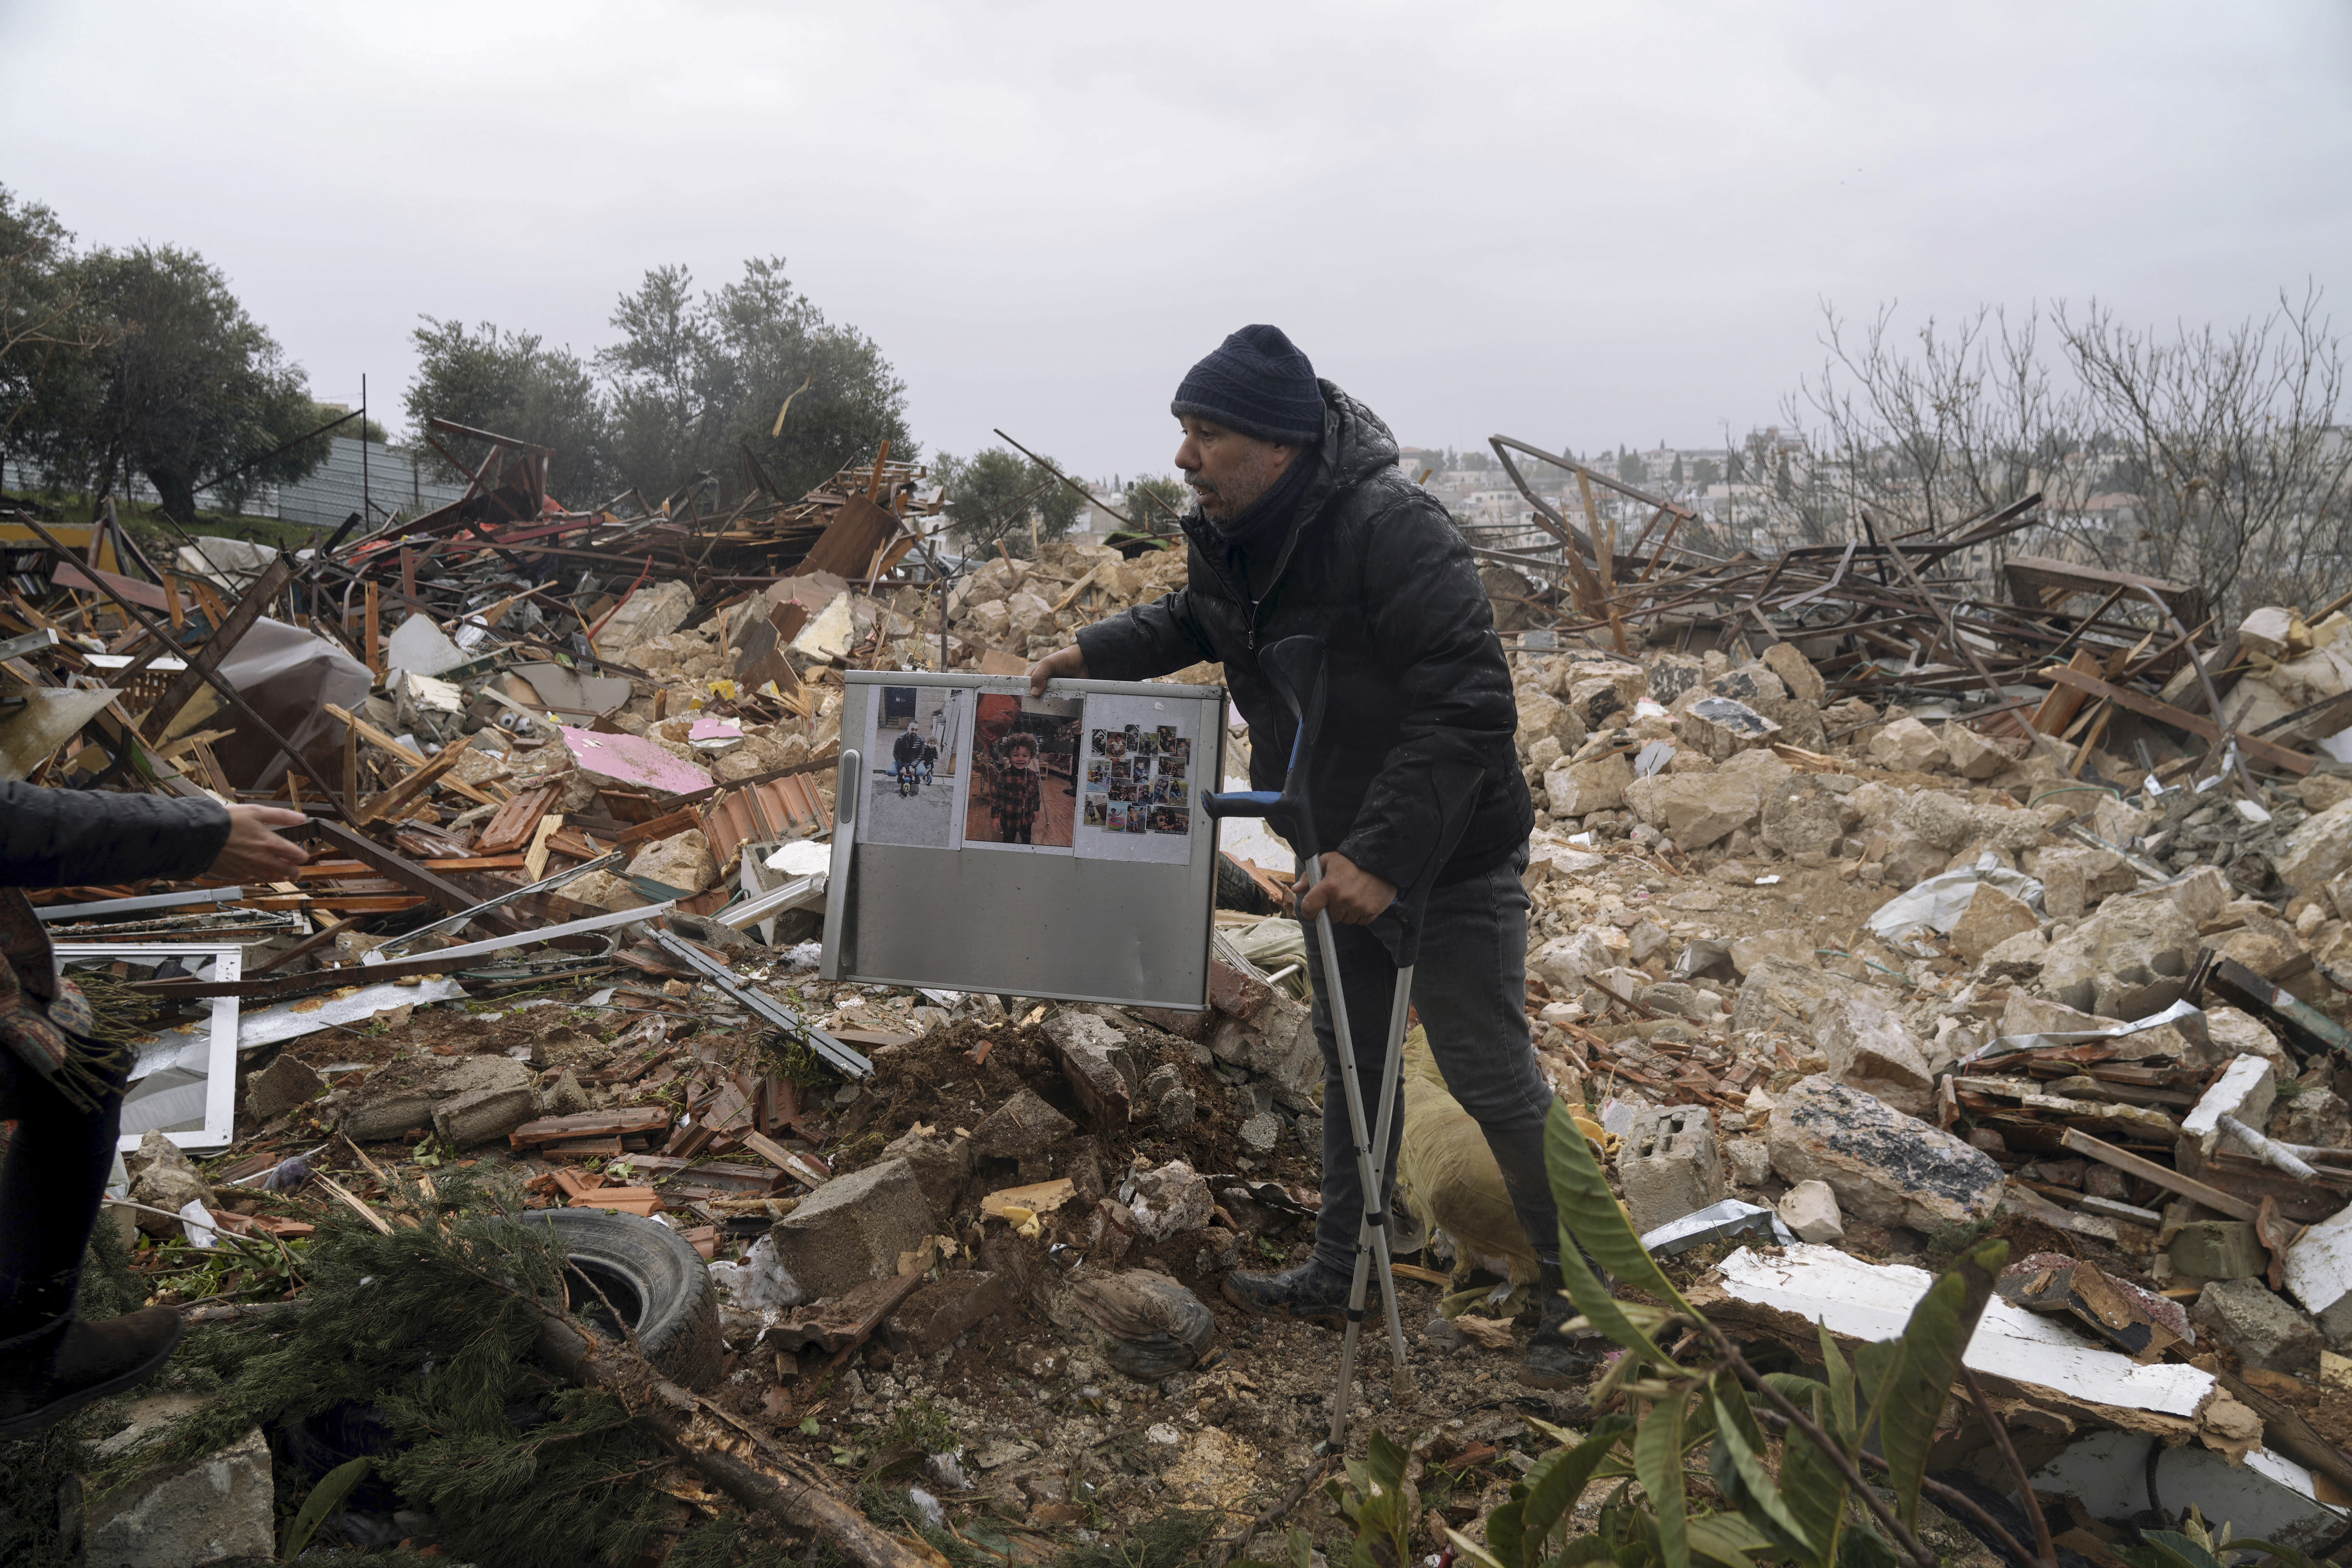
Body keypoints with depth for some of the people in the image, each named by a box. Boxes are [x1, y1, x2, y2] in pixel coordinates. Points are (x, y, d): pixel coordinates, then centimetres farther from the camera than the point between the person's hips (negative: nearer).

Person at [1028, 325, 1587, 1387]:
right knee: (1352, 1055, 19)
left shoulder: (1392, 531, -29)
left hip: (1449, 858, -8)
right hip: (1339, 849, 9)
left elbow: (1471, 708, -32)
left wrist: (1383, 854, -34)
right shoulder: (1231, 538, -2)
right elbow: (1190, 621, 20)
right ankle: (1342, 1274, 37)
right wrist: (1096, 652, 4)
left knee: (1490, 1075, -1)